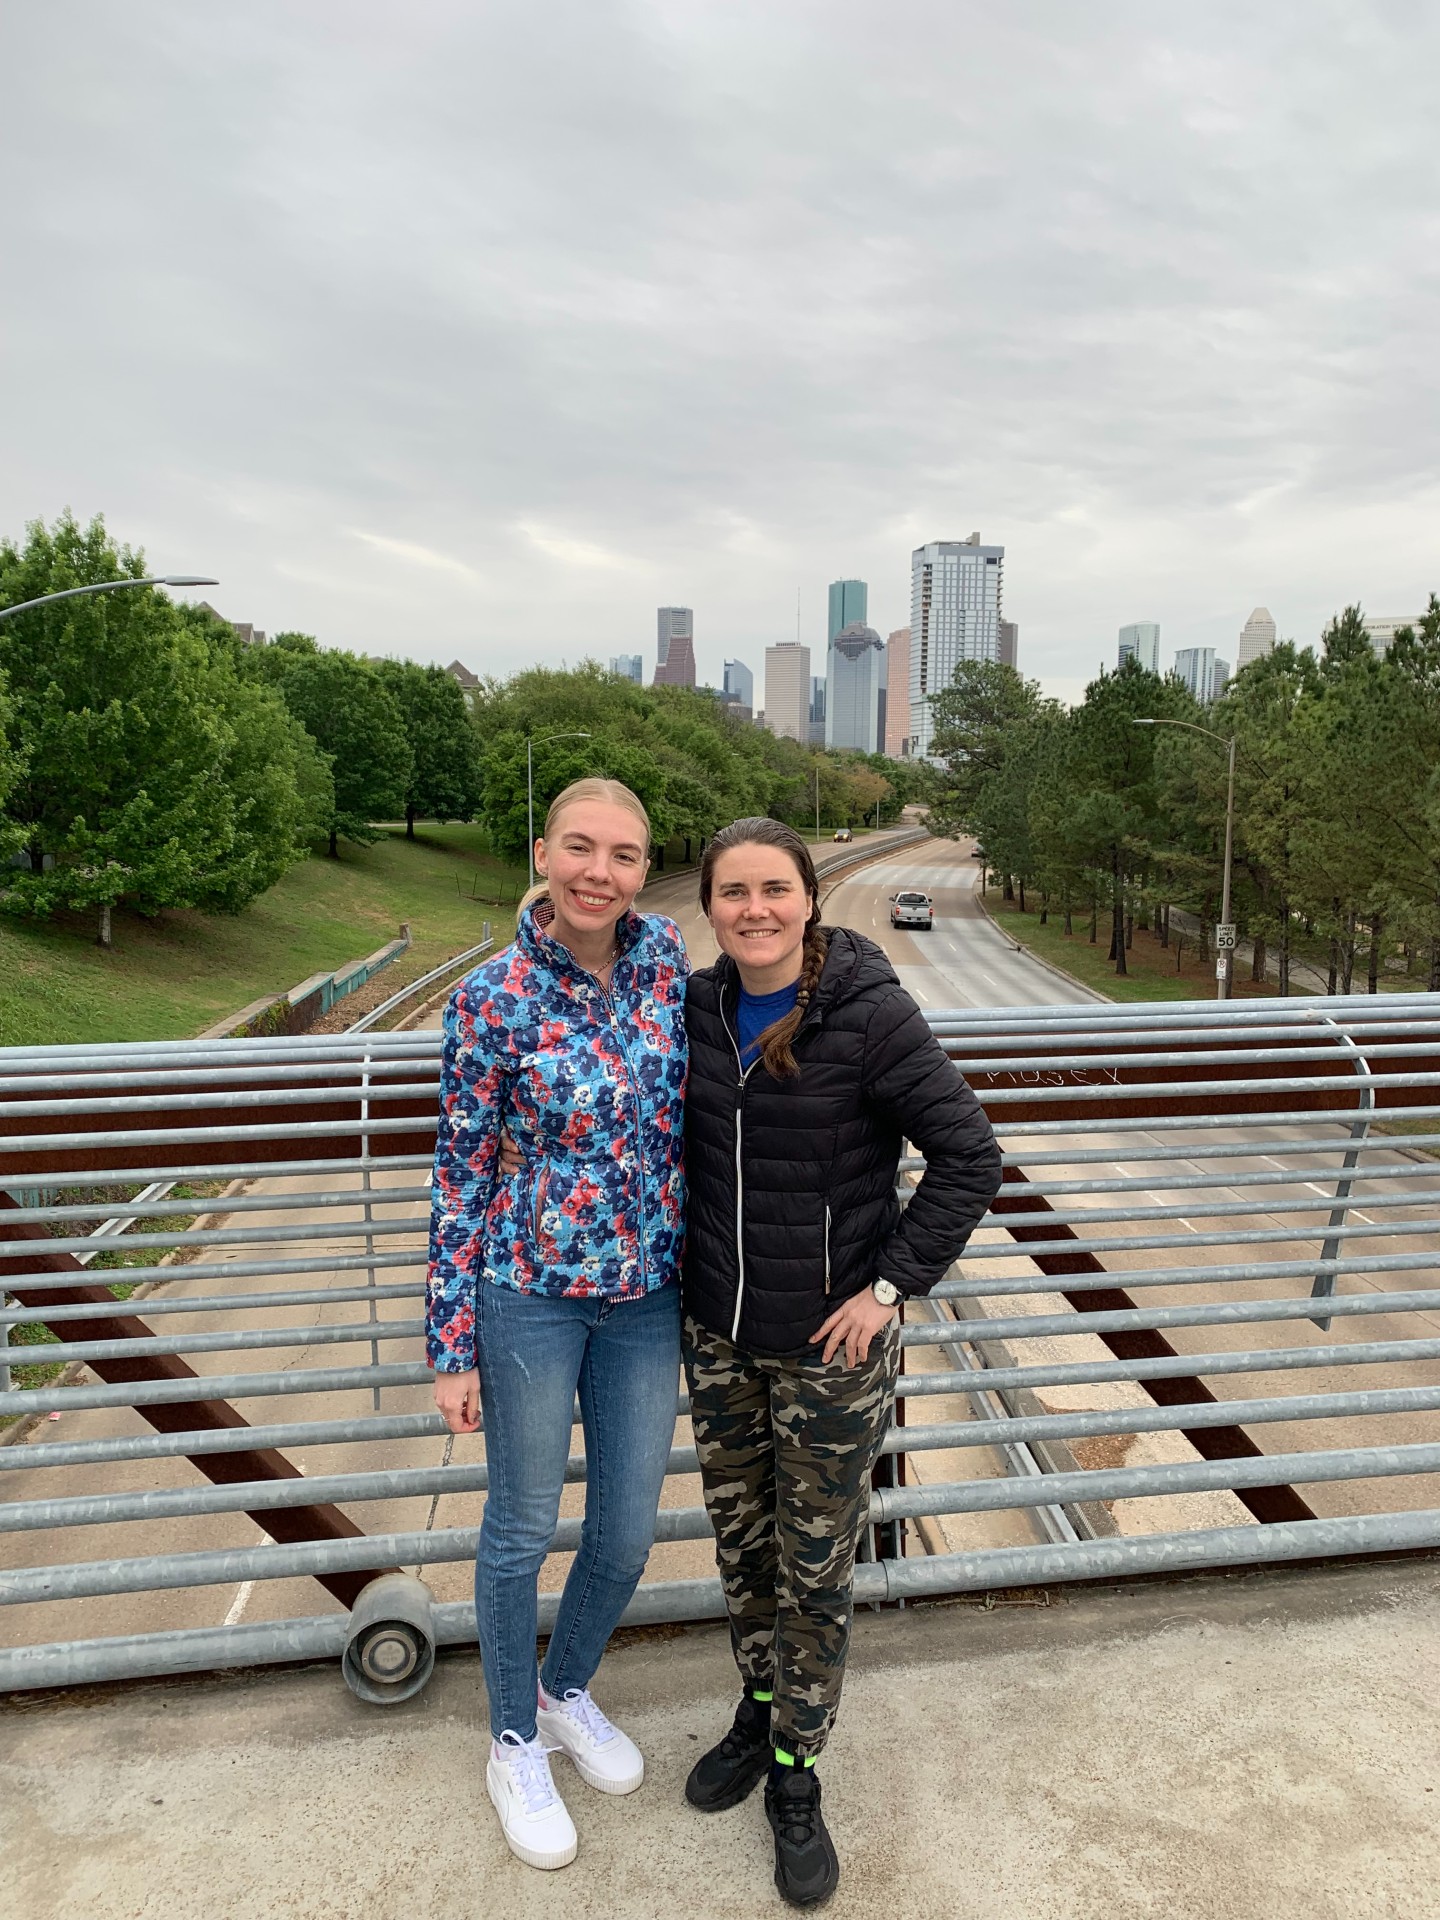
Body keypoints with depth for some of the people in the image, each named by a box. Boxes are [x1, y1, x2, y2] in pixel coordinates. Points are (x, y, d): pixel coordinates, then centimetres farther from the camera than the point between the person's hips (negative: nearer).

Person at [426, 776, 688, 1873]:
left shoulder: (665, 952, -5)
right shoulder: (493, 1000, -16)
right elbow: (460, 1176, -9)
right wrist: (451, 1346, -6)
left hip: (647, 1295, 4)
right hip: (530, 1294, -4)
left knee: (629, 1528, 17)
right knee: (523, 1526, 15)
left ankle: (567, 1691, 47)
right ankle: (516, 1743, 42)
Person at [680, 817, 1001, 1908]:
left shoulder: (872, 1012, -19)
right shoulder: (701, 1008, -3)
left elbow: (969, 1159, -15)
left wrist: (889, 1288, -16)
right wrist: (684, 1260, 9)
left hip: (832, 1343, -4)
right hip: (719, 1336, 5)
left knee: (816, 1568, 13)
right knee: (741, 1544, 21)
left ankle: (796, 1776, 35)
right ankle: (760, 1710, 47)